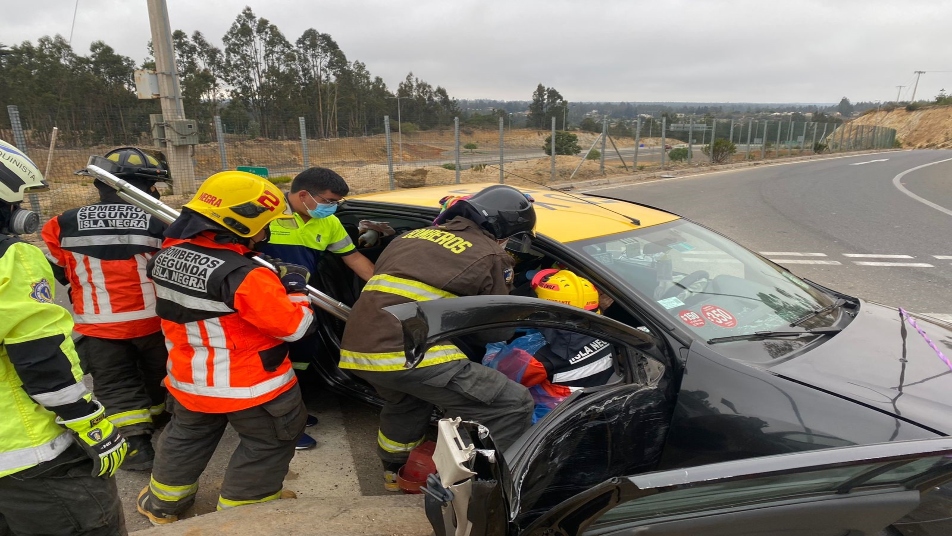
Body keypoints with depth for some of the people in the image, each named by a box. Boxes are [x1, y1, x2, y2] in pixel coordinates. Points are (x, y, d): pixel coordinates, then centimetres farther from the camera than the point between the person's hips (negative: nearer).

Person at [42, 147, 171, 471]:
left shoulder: (64, 226, -7)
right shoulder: (161, 224, -15)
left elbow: (52, 275, 5)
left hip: (98, 326, 1)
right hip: (153, 319, 0)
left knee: (114, 385, 13)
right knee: (157, 372, 24)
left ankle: (135, 445, 10)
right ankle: (159, 413, 44)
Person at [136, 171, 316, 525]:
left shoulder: (167, 255, -4)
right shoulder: (245, 277, -28)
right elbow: (294, 327, -23)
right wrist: (294, 289, -6)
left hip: (188, 380, 8)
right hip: (250, 386, -7)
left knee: (186, 437, 29)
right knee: (267, 444, 15)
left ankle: (163, 504, 45)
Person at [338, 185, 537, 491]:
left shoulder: (413, 236, 24)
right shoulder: (490, 255, 4)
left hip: (359, 348, 9)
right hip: (407, 352, -8)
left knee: (407, 398, 39)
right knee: (513, 406, -1)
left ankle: (395, 471, 53)